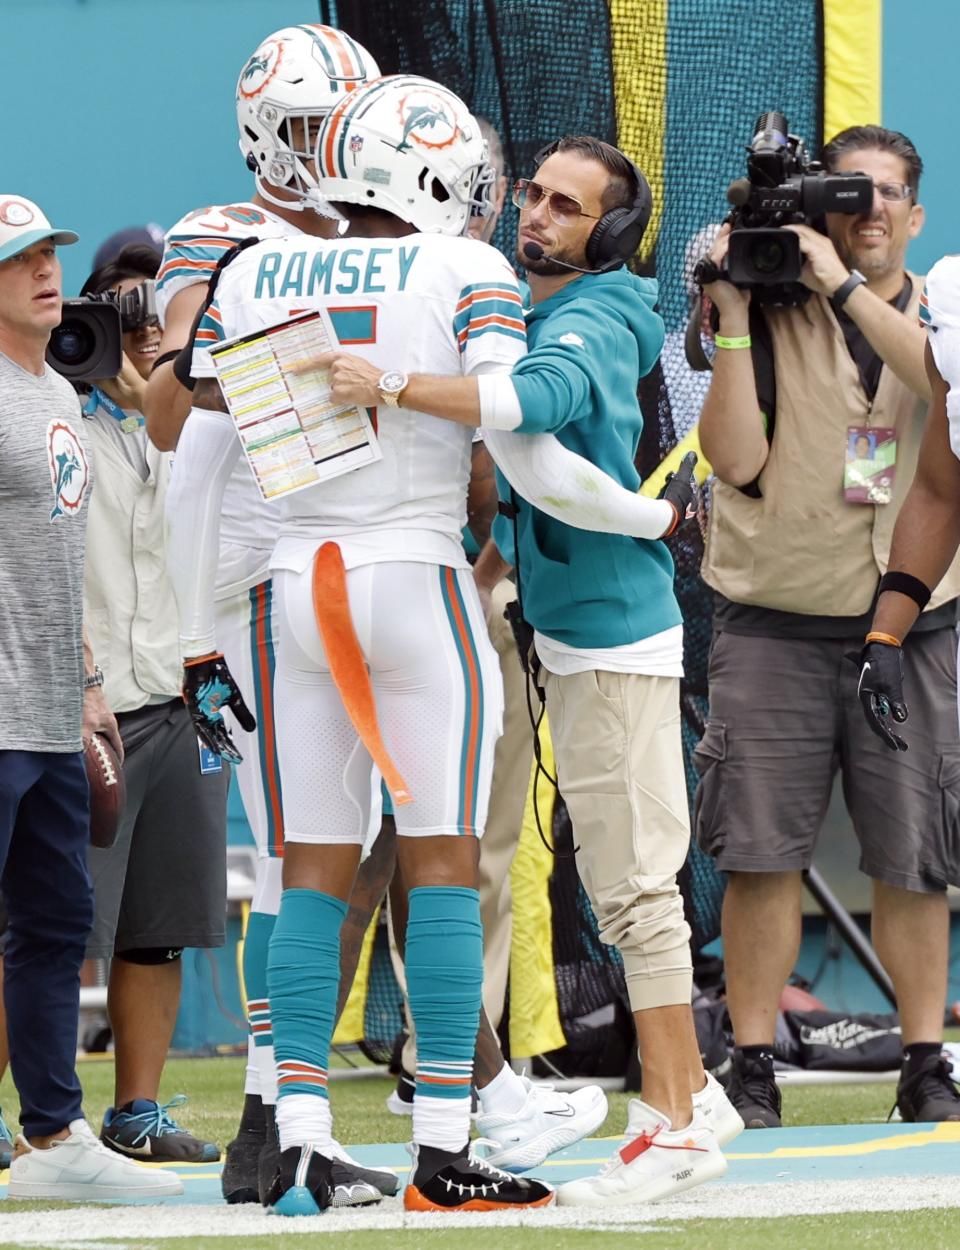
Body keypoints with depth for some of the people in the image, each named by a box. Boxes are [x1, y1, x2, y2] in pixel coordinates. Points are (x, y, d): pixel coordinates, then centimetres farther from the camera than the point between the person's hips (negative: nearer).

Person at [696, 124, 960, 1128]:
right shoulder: (771, 313, 3)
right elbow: (736, 458, -7)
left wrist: (845, 288, -20)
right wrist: (732, 321, -12)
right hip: (775, 620, -1)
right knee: (763, 852, -3)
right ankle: (751, 1068, 3)